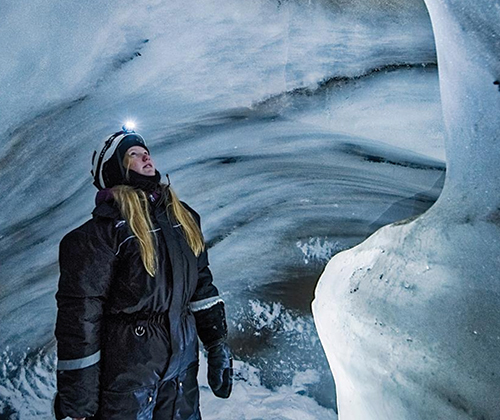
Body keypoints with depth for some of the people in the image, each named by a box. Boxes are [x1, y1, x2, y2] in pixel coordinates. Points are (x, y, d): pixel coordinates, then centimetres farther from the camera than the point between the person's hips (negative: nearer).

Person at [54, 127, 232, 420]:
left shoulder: (183, 217, 6)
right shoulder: (100, 232, -15)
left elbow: (202, 285, 11)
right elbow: (79, 316, -15)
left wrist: (217, 348, 9)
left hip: (183, 363, 6)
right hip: (125, 371, -5)